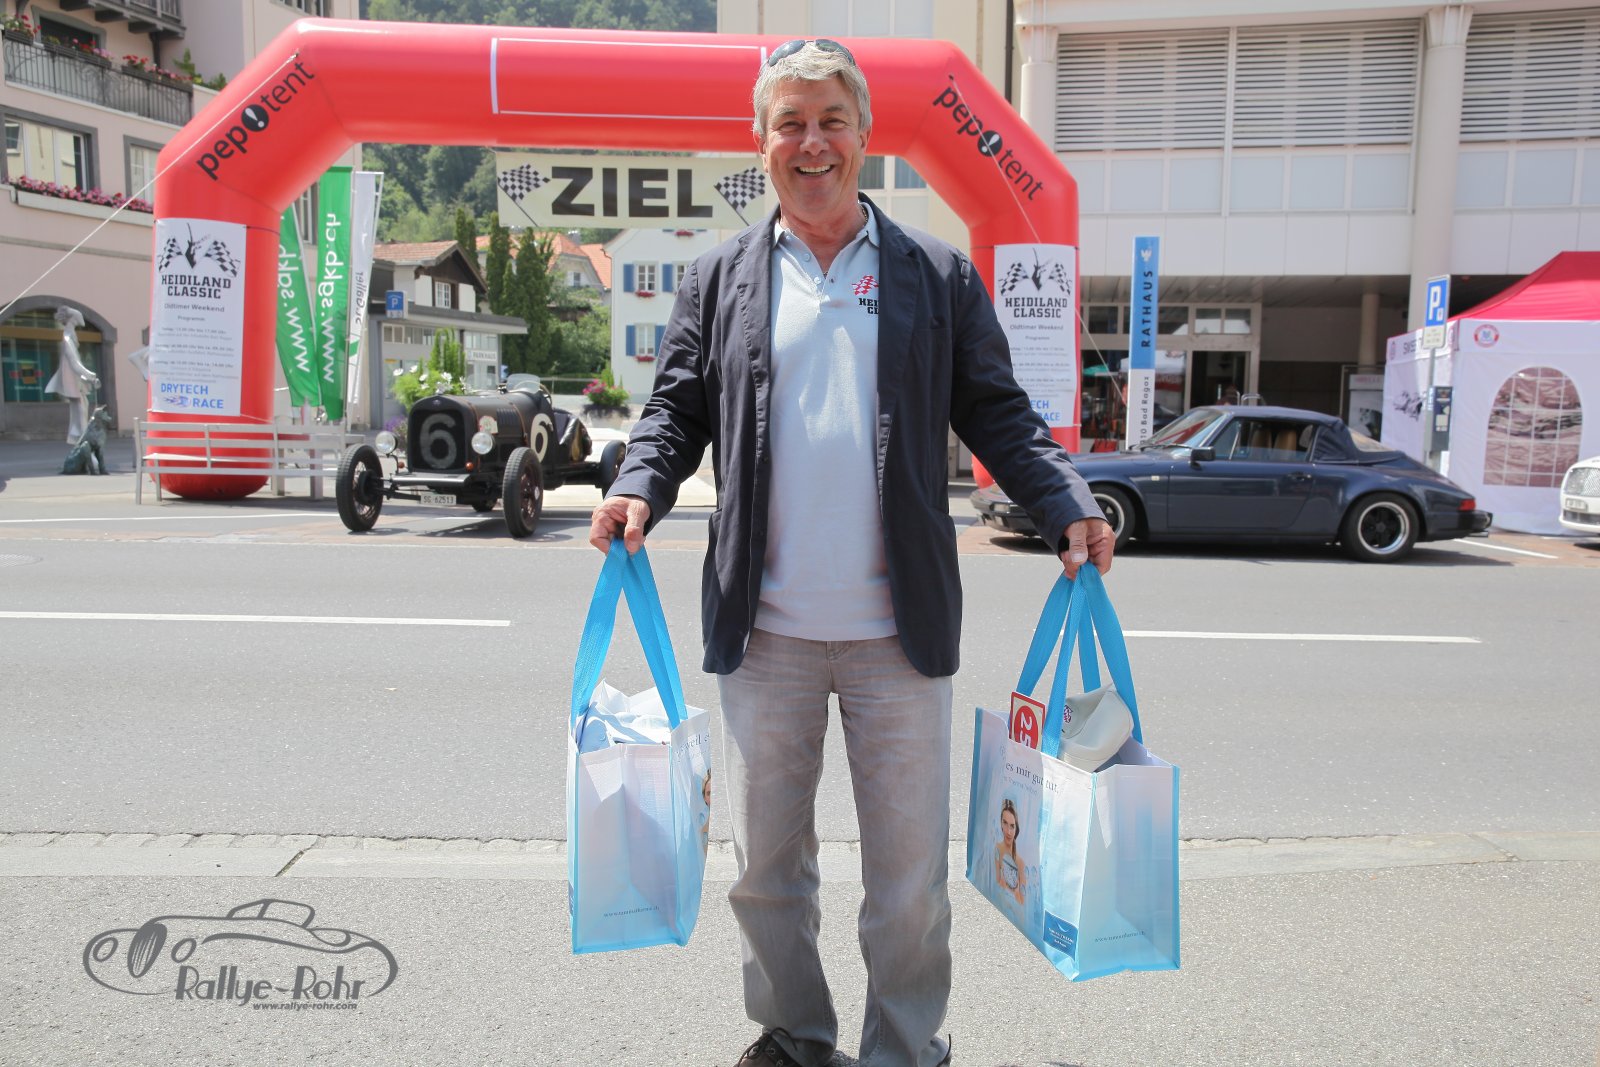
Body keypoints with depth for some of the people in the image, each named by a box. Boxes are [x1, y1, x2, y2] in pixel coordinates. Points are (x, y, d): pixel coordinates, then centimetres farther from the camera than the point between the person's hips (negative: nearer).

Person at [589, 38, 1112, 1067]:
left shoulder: (939, 274, 6)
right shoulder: (720, 279, 9)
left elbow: (998, 413, 6)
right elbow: (678, 408, 10)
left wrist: (1068, 506, -8)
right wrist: (640, 488, -9)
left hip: (898, 633, -1)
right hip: (766, 632, 2)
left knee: (911, 867, 8)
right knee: (766, 863, 14)